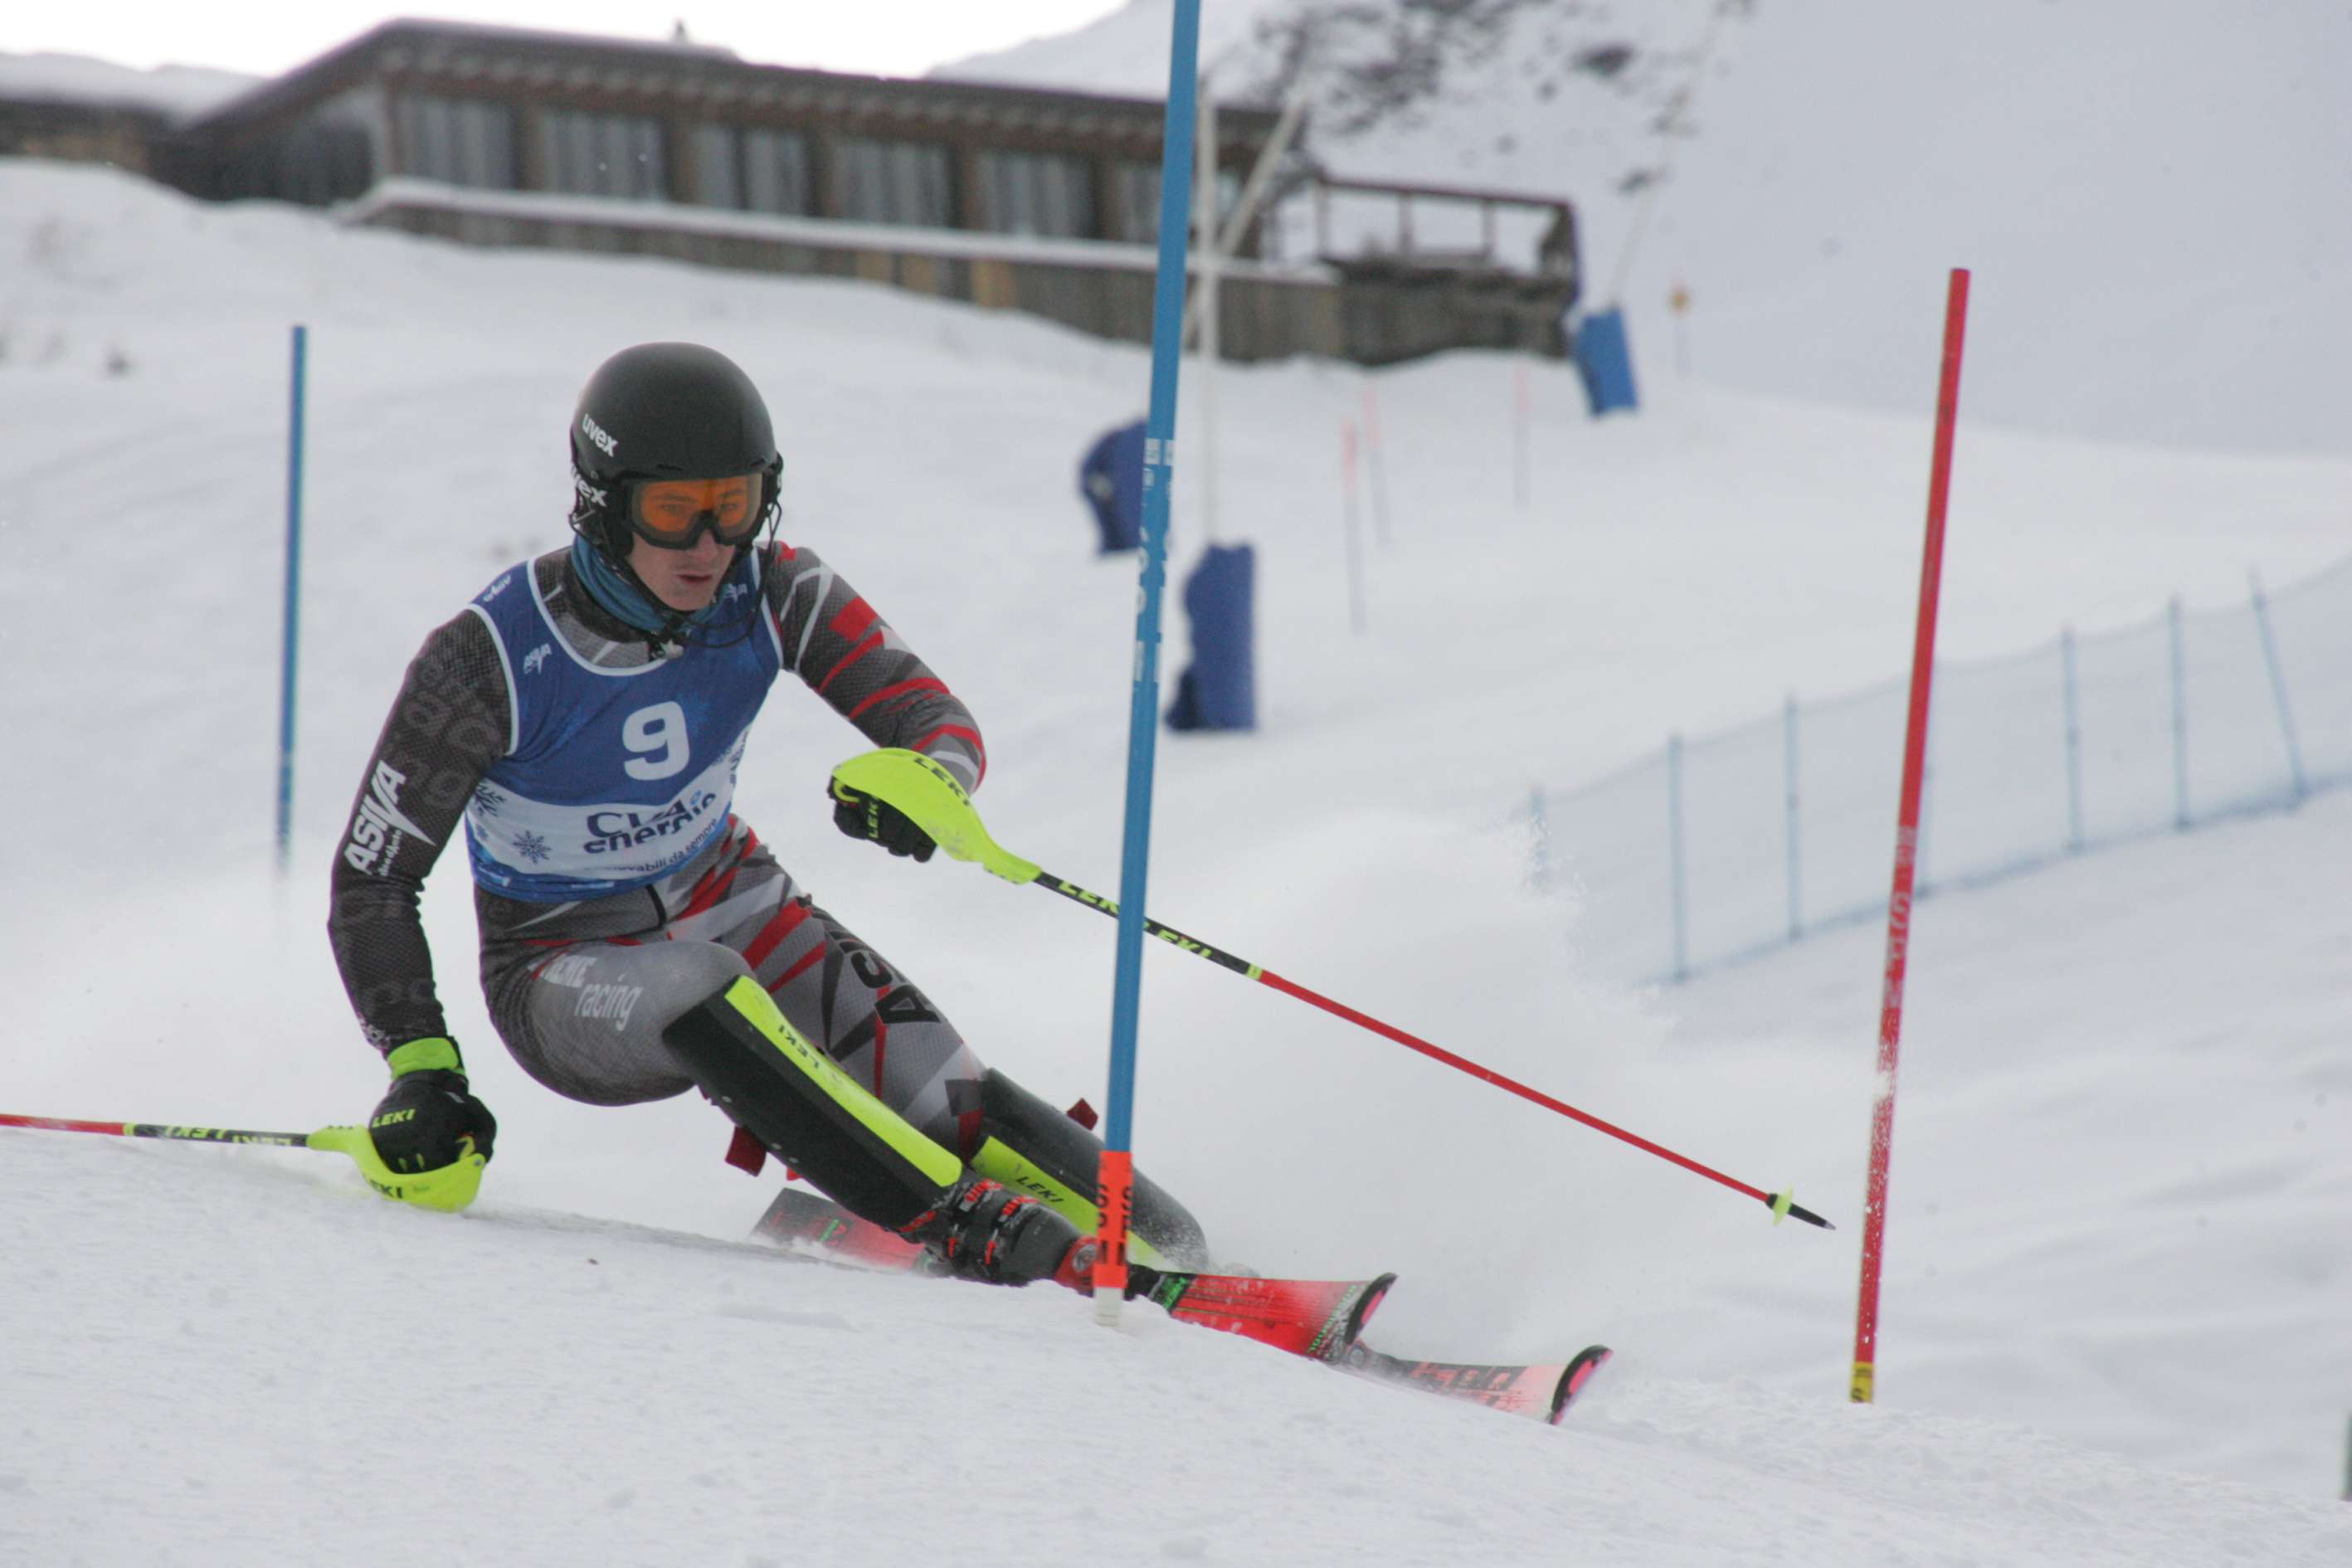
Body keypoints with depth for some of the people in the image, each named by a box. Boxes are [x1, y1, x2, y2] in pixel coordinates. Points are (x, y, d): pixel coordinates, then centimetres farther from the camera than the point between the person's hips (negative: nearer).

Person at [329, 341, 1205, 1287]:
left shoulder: (771, 590, -14)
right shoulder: (489, 659, -24)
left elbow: (937, 720, -15)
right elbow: (373, 881, -16)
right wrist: (419, 1066, -28)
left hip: (731, 907, 4)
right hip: (566, 974, -4)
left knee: (940, 1100, -19)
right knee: (698, 993, -38)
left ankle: (1177, 1267, -10)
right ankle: (966, 1227, -39)